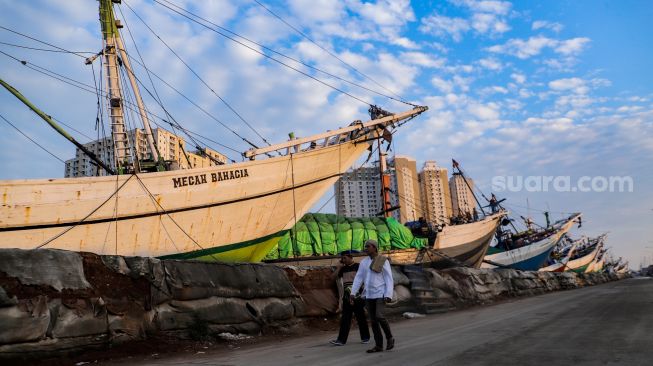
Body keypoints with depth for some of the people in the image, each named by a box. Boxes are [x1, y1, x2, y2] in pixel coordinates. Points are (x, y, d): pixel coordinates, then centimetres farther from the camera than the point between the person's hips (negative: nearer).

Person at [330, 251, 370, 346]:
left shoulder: (358, 267, -5)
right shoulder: (343, 269, 12)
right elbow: (335, 276, 7)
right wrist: (340, 266, 0)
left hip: (357, 296, -5)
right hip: (347, 297, 5)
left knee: (360, 318, 4)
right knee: (345, 319, 2)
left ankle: (365, 337, 17)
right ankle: (341, 340, 1)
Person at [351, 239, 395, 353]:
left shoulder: (384, 261, -7)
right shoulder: (364, 262, 7)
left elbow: (389, 280, -10)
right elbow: (358, 278, 4)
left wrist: (389, 296, -18)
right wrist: (352, 293, -5)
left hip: (381, 294, -5)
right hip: (369, 295, 6)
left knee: (379, 317, -18)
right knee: (373, 320, 4)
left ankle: (389, 337, 5)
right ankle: (379, 346, 10)